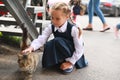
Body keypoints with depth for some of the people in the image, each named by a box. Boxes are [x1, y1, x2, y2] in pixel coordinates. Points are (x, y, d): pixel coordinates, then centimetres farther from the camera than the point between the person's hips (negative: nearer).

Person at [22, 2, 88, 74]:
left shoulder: (73, 29, -27)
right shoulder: (51, 27, -13)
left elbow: (79, 49, -23)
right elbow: (41, 39, -24)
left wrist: (70, 62, -22)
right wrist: (31, 48, -43)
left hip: (74, 53, -6)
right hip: (62, 51, 6)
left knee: (58, 41, -30)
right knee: (48, 46, -19)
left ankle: (70, 63, -14)